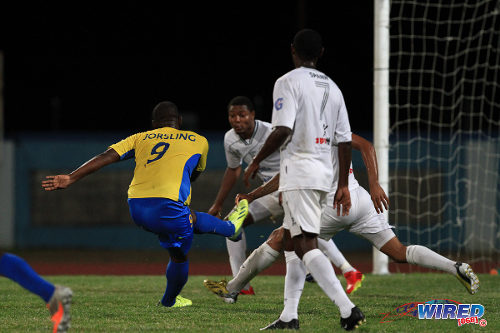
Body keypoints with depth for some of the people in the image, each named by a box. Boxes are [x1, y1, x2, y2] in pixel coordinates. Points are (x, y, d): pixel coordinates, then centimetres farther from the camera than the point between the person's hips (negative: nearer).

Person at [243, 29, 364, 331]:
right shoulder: (332, 88, 15)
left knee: (306, 245, -14)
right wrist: (343, 186, 17)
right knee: (292, 240, 19)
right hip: (324, 171, 8)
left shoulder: (288, 82, -7)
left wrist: (257, 161, -5)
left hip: (299, 172, -8)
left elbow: (283, 131, -18)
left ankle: (347, 308, -29)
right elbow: (345, 140, 13)